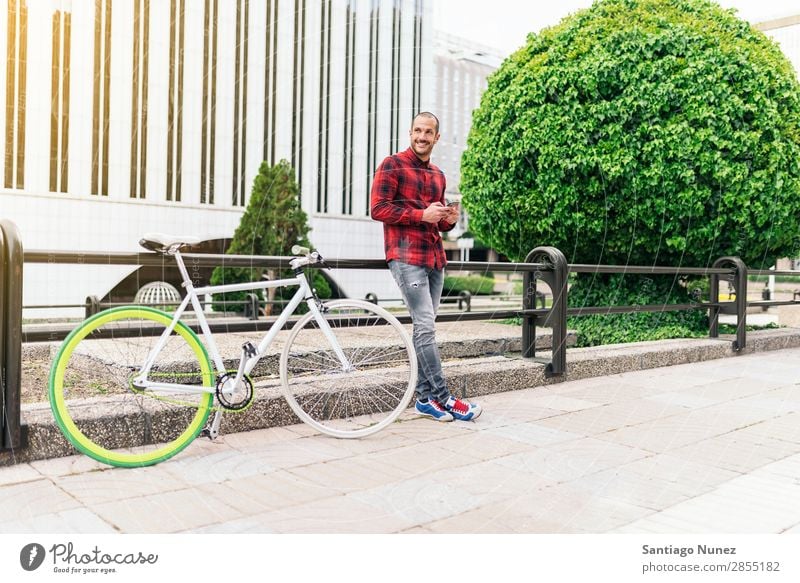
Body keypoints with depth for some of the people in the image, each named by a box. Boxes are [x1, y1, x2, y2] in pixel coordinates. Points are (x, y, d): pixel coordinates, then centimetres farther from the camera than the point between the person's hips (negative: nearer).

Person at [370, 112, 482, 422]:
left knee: (424, 327, 9)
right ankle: (443, 398, -7)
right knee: (426, 326, -11)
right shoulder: (392, 165, -1)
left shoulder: (438, 175, 21)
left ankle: (425, 397, 14)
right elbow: (378, 208, -11)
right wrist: (421, 215, -15)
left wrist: (449, 219, 4)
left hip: (435, 257, 7)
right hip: (406, 257, -7)